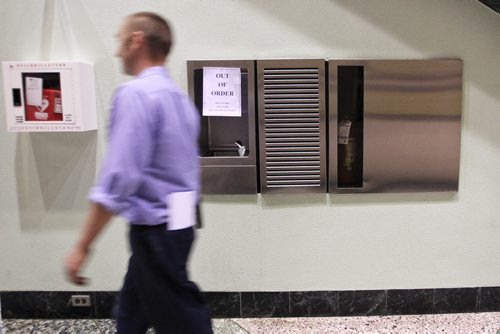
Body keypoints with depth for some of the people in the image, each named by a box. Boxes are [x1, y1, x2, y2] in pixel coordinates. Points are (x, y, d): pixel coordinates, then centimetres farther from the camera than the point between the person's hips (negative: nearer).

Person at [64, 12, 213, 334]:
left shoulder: (135, 93, -18)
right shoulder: (179, 96, 10)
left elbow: (118, 177, -25)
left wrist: (82, 247, -18)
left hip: (155, 230, -9)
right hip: (176, 222, 9)